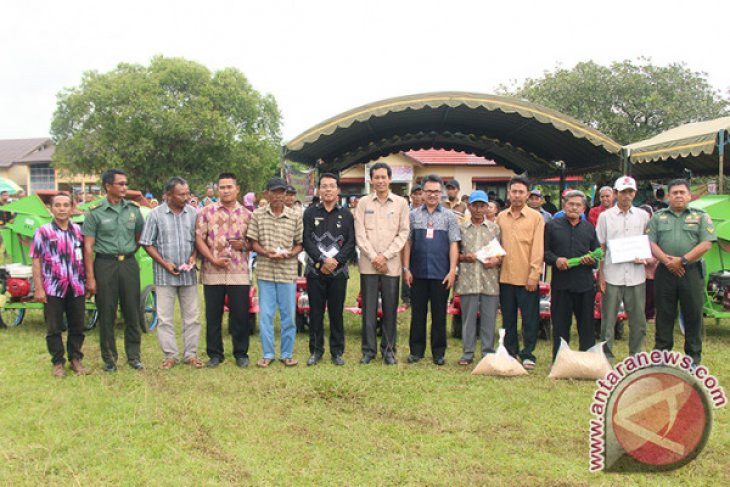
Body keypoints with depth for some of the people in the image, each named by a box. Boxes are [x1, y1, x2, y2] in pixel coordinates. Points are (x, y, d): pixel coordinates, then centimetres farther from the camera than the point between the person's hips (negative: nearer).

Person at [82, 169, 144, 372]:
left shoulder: (133, 209, 6)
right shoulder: (95, 212, -4)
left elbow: (140, 237, 18)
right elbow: (88, 246, -6)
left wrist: (128, 252, 6)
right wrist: (90, 277, -10)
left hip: (129, 264, 3)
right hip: (105, 265, -3)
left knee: (132, 312, 7)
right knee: (106, 314, 4)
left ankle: (133, 355, 18)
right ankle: (109, 358, 16)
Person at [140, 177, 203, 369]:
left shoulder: (193, 213, 2)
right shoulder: (156, 214, -3)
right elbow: (147, 243, -1)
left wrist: (193, 256, -6)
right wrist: (164, 263, -10)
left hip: (188, 274, 2)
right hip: (165, 275, -2)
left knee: (192, 316, 6)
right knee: (165, 318, 3)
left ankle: (190, 354, 17)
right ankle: (170, 355, 13)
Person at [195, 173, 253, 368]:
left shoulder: (246, 214, 9)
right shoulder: (207, 212, 5)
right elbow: (199, 238, -1)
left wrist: (244, 245, -9)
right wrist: (214, 259, -11)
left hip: (239, 273, 1)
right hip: (212, 272, 0)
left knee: (240, 315, 3)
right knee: (213, 315, 6)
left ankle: (241, 353, 16)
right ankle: (215, 354, 19)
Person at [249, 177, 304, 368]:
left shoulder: (295, 216, 2)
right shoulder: (258, 215, 3)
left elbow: (300, 243, 5)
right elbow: (253, 242, 3)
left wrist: (290, 254, -14)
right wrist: (266, 253, -14)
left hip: (288, 271, 0)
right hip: (265, 271, 0)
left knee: (288, 314, 5)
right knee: (265, 314, 5)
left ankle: (287, 354, 18)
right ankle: (267, 354, 17)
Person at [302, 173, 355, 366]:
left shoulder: (346, 215, 7)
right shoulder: (310, 213, 5)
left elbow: (351, 242, 0)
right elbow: (306, 240, -3)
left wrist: (336, 260, -13)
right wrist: (322, 260, -14)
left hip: (338, 270, 0)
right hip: (315, 270, 0)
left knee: (337, 312, 5)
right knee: (316, 312, 5)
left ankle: (337, 351, 14)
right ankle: (316, 350, 15)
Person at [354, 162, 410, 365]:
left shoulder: (401, 203, 5)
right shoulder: (363, 203, 6)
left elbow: (403, 233, 1)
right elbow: (360, 234, 1)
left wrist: (385, 256, -8)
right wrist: (373, 257, -8)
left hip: (391, 265, 0)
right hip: (368, 264, 0)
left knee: (390, 309, 4)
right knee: (368, 309, 3)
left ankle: (388, 350, 14)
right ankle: (368, 349, 12)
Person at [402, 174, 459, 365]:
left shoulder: (449, 216, 5)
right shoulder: (413, 215, 7)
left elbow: (454, 244, 2)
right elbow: (407, 242, 6)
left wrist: (452, 271, -6)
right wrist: (406, 268, 0)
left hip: (441, 273, -1)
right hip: (418, 273, 1)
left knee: (439, 314, 6)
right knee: (418, 313, 7)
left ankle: (438, 352, 15)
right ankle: (416, 350, 17)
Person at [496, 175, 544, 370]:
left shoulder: (536, 217, 0)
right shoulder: (501, 217, 10)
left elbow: (538, 248, -5)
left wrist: (534, 275, -11)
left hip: (527, 278, -3)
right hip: (505, 277, 3)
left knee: (530, 319, 2)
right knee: (508, 318, 11)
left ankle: (527, 355, 12)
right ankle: (509, 353, 21)